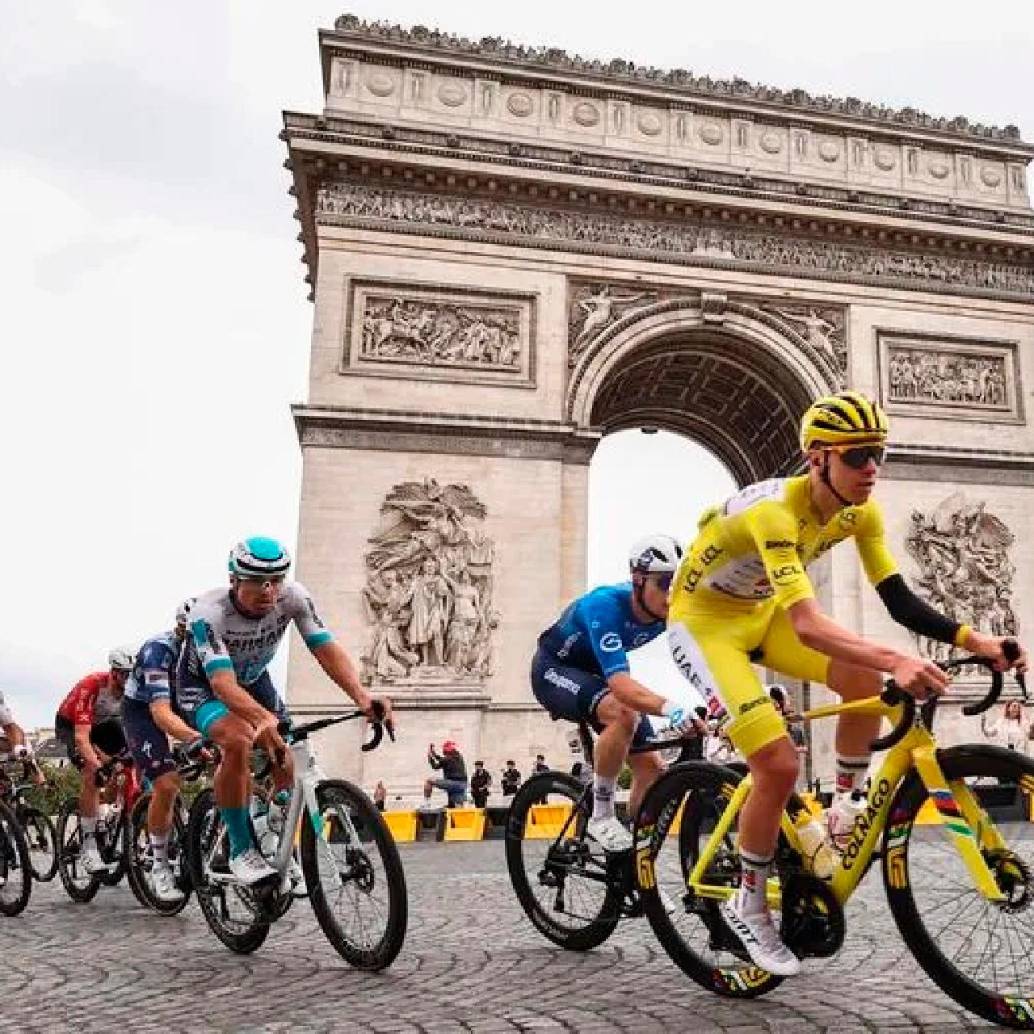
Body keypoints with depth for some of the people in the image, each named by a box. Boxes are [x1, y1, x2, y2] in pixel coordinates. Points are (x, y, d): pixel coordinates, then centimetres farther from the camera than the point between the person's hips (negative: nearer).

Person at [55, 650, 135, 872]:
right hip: (71, 725, -5)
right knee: (93, 775, -25)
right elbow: (82, 737, -42)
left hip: (103, 724, 5)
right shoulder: (91, 687, -37)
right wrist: (98, 764, -54)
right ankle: (89, 846, -19)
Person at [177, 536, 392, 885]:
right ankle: (241, 850, -16)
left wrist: (361, 697, -49)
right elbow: (222, 683, -46)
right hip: (203, 685, -4)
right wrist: (264, 719, -64)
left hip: (253, 679, 5)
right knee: (238, 741, -32)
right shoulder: (208, 612, -36)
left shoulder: (293, 597, -26)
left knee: (284, 756, -6)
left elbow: (327, 649, -31)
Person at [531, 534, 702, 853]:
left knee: (653, 768, -4)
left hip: (595, 673, 7)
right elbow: (621, 685, -48)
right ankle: (601, 815, -19)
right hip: (556, 669, -6)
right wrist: (670, 708, -65)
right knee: (624, 713, -36)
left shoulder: (670, 609, -19)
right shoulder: (605, 605, -38)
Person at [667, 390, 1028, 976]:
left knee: (865, 680, -17)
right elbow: (806, 623, -42)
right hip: (704, 619, -7)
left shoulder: (861, 512, -9)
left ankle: (845, 812, 5)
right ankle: (749, 907, 5)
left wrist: (976, 640, -24)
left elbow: (900, 602, -10)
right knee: (779, 764, -17)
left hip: (760, 612, 7)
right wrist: (897, 661, -54)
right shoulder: (775, 509, -33)